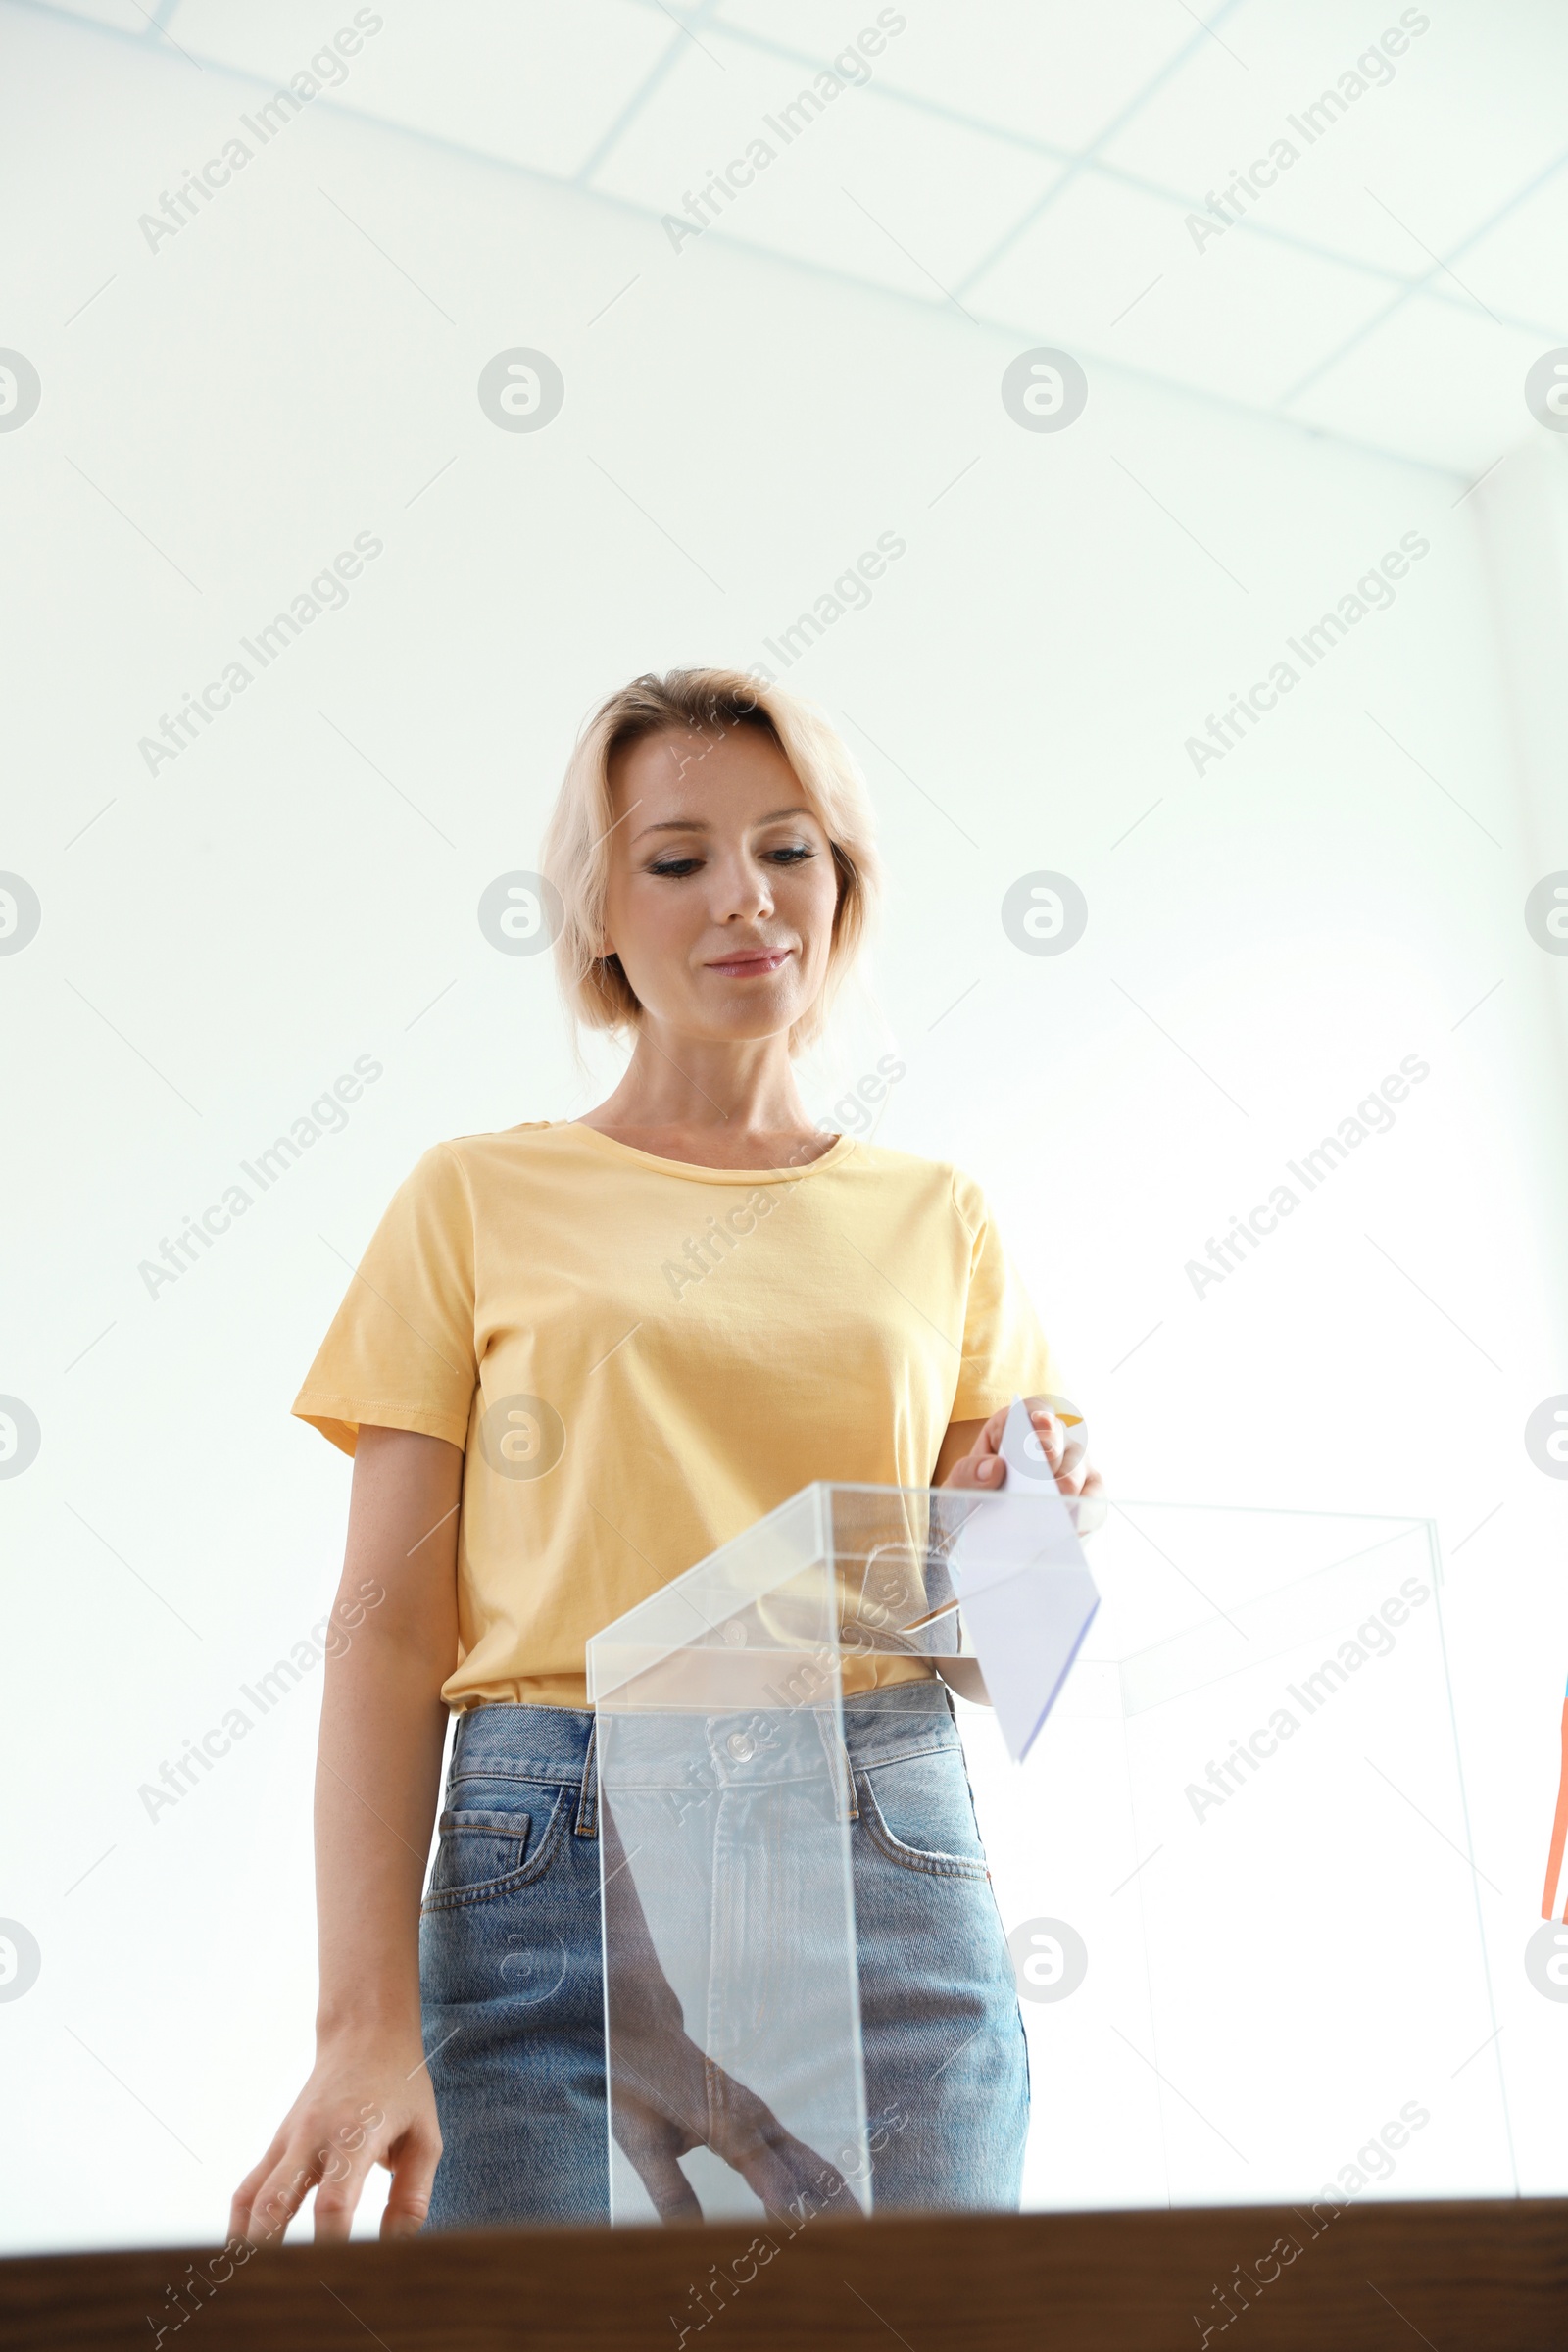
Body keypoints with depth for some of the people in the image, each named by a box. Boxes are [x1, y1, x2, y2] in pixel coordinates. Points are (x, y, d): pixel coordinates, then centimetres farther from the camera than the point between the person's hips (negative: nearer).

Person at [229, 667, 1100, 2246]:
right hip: (550, 1877, -2)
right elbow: (391, 1634, 0)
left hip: (887, 1875, 2)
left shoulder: (938, 1222, 13)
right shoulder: (478, 1201, 6)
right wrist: (366, 2027, -10)